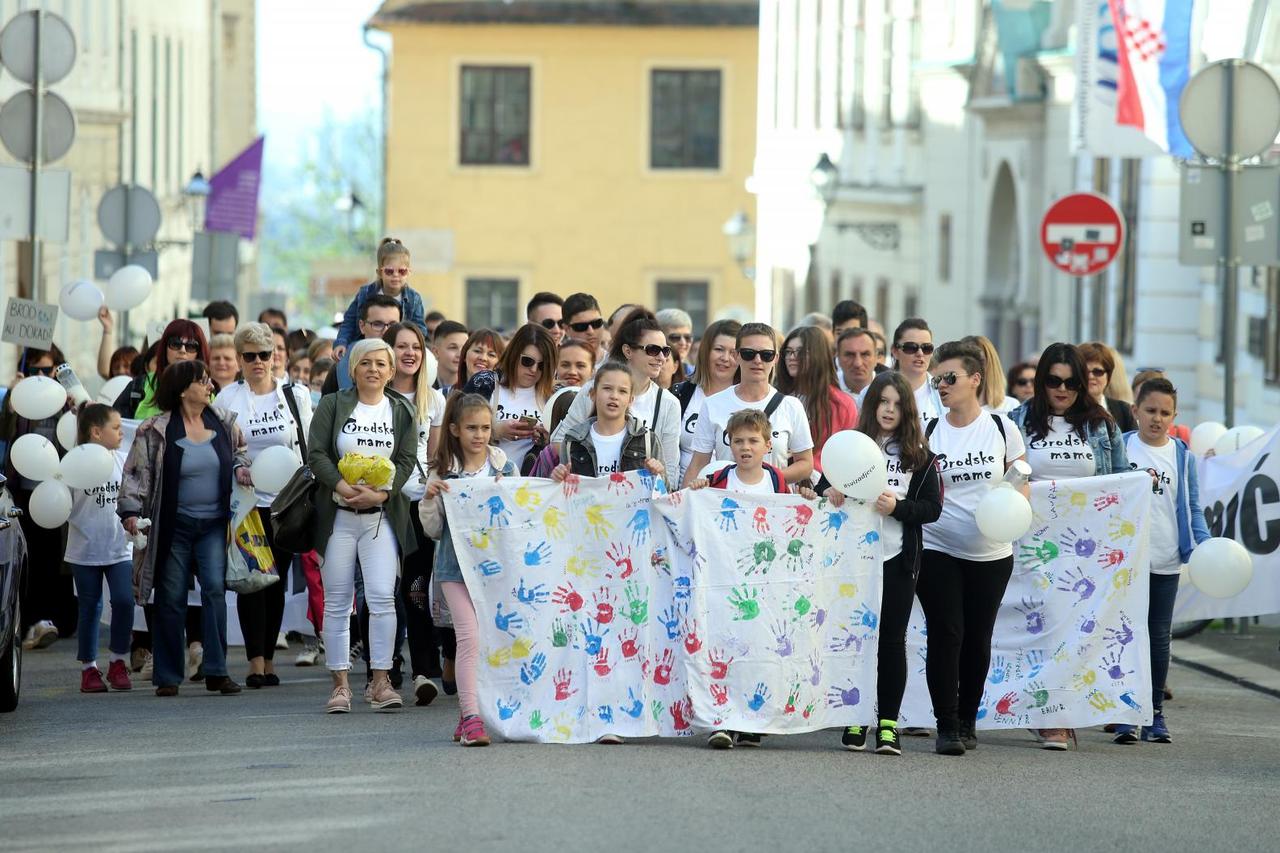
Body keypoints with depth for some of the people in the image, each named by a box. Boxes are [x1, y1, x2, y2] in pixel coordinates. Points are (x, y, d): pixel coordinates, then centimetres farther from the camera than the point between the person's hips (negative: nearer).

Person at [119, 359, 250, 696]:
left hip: (213, 524, 2)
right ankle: (167, 677, 10)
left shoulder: (223, 421, 5)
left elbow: (239, 450, 22)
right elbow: (136, 473, -6)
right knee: (171, 599, 2)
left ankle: (216, 671, -10)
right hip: (173, 526, -2)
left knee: (215, 587, -12)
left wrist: (240, 467, 0)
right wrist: (131, 511, -17)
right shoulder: (156, 430, -7)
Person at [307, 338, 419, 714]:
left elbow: (407, 460, 2)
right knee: (337, 602, 1)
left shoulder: (402, 411, 9)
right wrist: (343, 488, -17)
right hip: (337, 515, 0)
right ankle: (340, 685, 5)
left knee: (382, 597, -10)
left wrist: (380, 493, -14)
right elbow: (317, 453, -2)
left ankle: (380, 682, -5)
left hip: (382, 515, 0)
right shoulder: (333, 405, 6)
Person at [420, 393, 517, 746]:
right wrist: (430, 498, -11)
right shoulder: (444, 473, 2)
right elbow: (433, 529, 6)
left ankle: (468, 714, 19)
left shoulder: (505, 468, 5)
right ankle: (471, 717, -16)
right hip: (457, 565, -2)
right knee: (470, 637, -14)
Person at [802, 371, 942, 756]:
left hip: (898, 558, -1)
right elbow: (823, 484, 11)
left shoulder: (919, 455, 4)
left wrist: (898, 506, -15)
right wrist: (827, 491, -11)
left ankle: (888, 724, 4)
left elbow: (932, 508, 1)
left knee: (892, 638, 0)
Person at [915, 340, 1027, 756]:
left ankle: (968, 721, 23)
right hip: (938, 550, -1)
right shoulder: (929, 432, 0)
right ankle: (947, 726, -4)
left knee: (977, 639, 8)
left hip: (991, 553, 1)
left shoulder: (1001, 427, 1)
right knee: (945, 635, -9)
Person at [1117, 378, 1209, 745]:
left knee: (1159, 636, 7)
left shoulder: (1182, 456, 7)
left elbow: (1191, 507, 8)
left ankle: (1154, 714, 14)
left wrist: (1204, 544, -6)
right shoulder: (1121, 447, 0)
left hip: (1166, 561, 2)